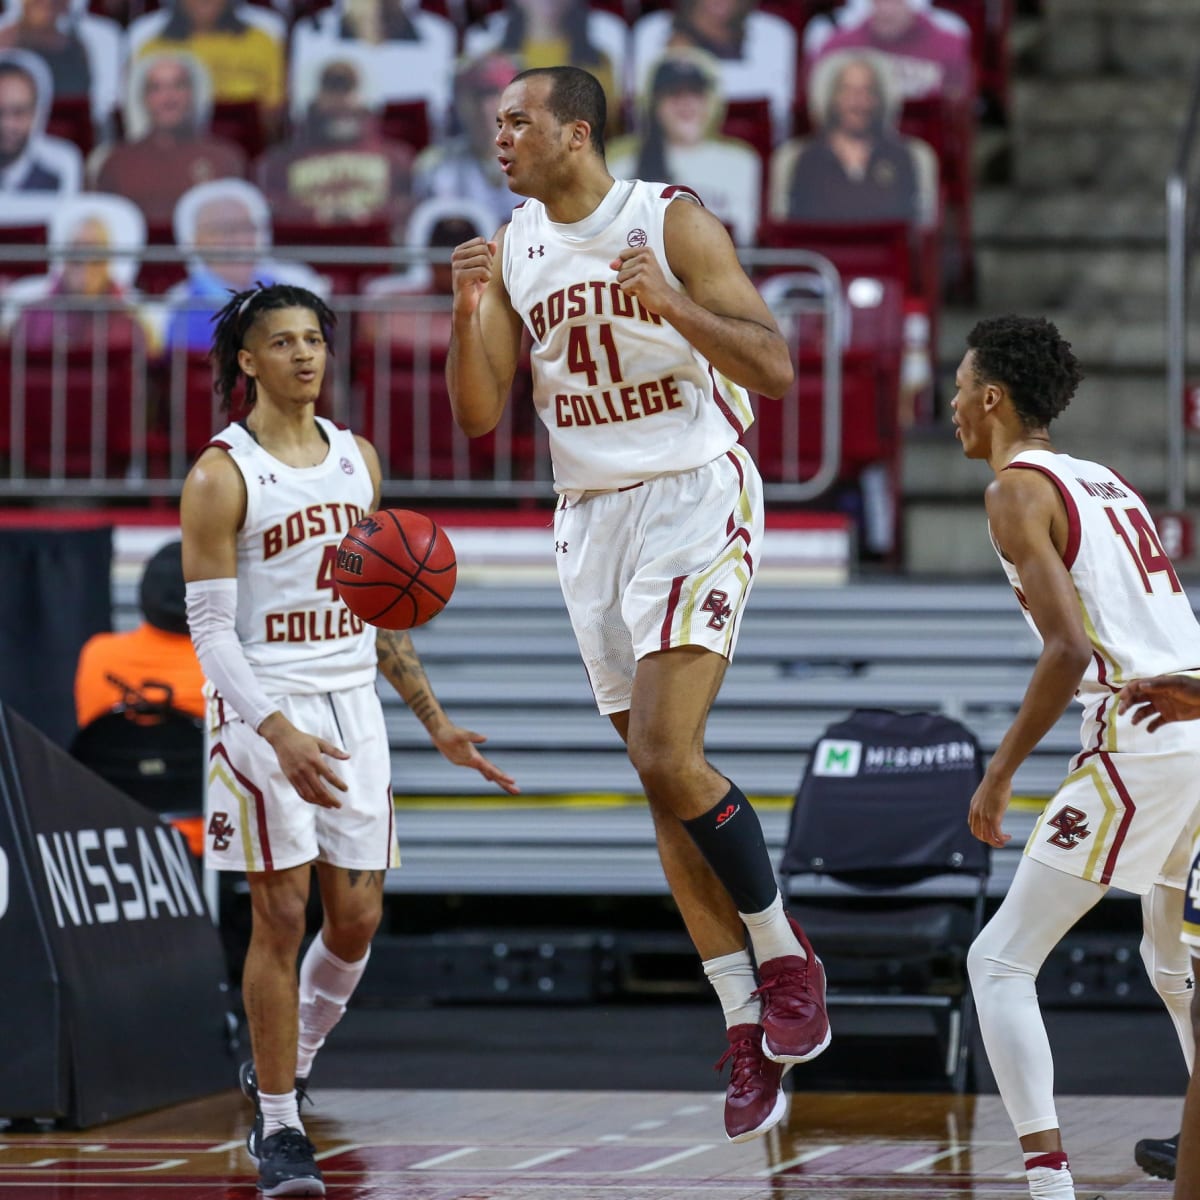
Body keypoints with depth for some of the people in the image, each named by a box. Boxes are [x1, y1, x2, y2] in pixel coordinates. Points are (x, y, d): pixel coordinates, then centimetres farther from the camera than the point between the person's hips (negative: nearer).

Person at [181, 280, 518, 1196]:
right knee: (282, 914, -8)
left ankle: (284, 1065, 29)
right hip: (266, 709, -6)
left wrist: (436, 722, 14)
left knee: (357, 916, 5)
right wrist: (278, 733, -25)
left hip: (353, 705, 6)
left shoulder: (356, 458, 12)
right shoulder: (222, 477, -8)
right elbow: (210, 630, -12)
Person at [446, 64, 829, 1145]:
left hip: (695, 500, -6)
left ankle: (785, 957, 1)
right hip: (590, 517, 6)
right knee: (661, 783, 5)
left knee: (670, 755, -20)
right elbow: (480, 418, 5)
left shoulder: (673, 223, -10)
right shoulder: (513, 250, 7)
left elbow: (776, 370, -14)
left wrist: (672, 304, -29)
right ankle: (749, 1030, 10)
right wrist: (467, 310, -11)